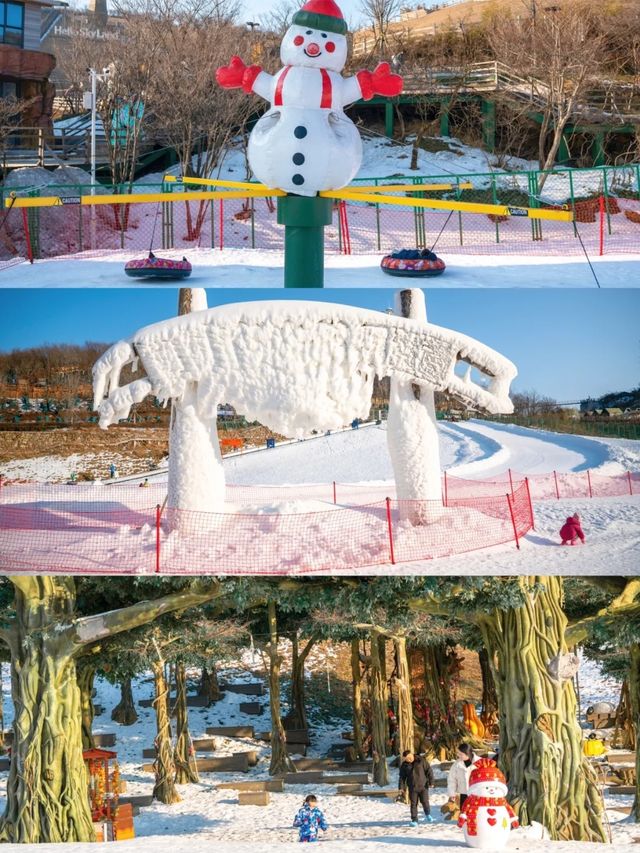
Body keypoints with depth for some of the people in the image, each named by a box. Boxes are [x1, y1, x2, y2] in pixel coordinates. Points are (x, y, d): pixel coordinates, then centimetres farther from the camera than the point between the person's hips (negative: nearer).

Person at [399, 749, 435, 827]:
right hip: (412, 788, 2)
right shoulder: (404, 765, 2)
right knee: (413, 804, 1)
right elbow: (402, 777, 7)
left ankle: (428, 814, 27)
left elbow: (429, 770, -3)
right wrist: (401, 787, -2)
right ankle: (414, 820, 9)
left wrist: (431, 781, -7)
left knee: (425, 801, -2)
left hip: (423, 786, -2)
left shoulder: (421, 760, -5)